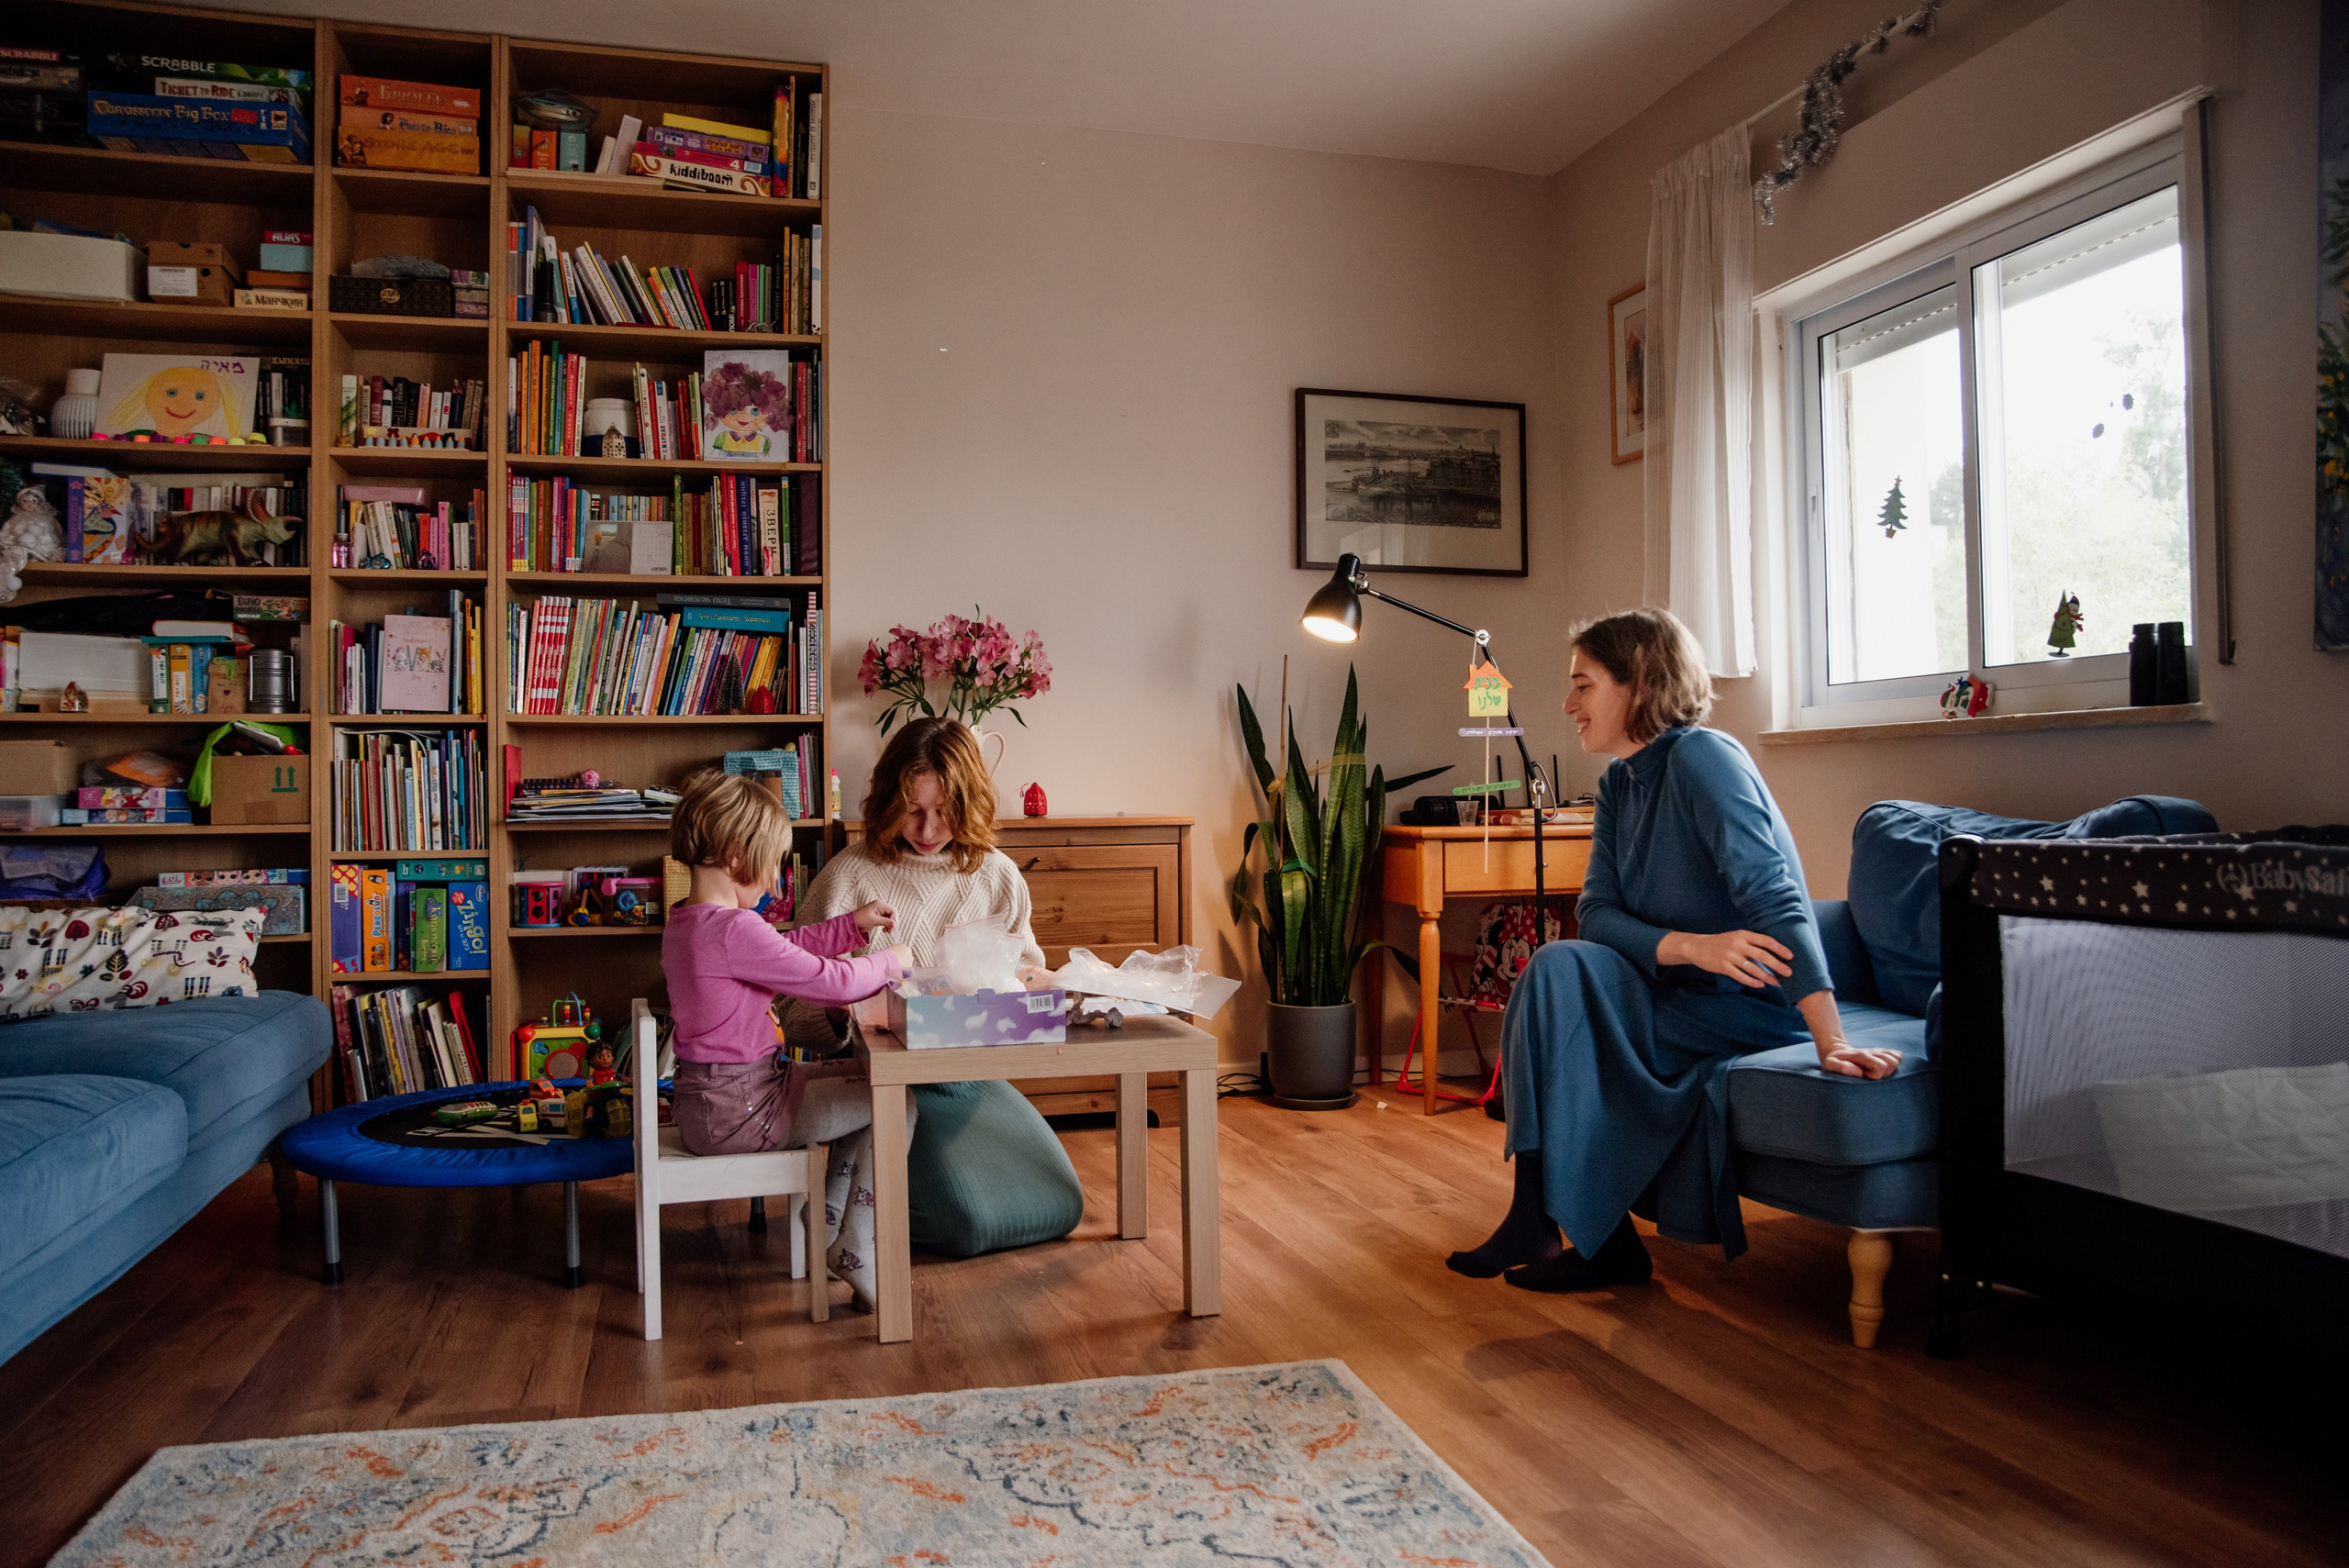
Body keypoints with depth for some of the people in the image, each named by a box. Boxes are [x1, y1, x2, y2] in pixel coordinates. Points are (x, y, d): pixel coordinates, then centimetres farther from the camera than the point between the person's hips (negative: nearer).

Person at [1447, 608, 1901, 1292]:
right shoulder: (1618, 783, 9)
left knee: (1561, 970, -24)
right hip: (1684, 992, 8)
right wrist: (1693, 946, -24)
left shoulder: (1701, 756, -17)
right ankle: (1539, 1222, -7)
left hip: (1755, 1005, -7)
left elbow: (1774, 898, -28)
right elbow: (1595, 911, -3)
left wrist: (1833, 1043, -37)